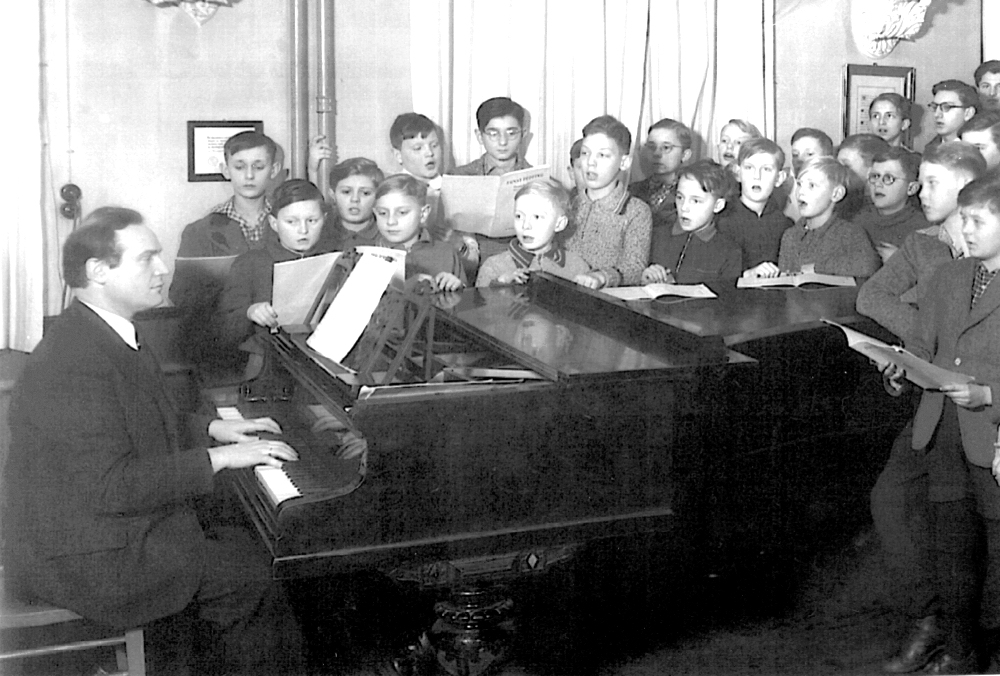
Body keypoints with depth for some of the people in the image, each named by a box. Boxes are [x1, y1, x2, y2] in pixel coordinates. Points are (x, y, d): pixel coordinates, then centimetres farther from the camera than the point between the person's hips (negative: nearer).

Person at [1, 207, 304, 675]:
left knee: (241, 545, 7)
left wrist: (212, 428, 9)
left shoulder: (107, 336, 9)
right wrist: (218, 458, -23)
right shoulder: (74, 363, -25)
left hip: (112, 527, 10)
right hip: (84, 561, -10)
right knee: (256, 573, -11)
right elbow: (113, 485, -30)